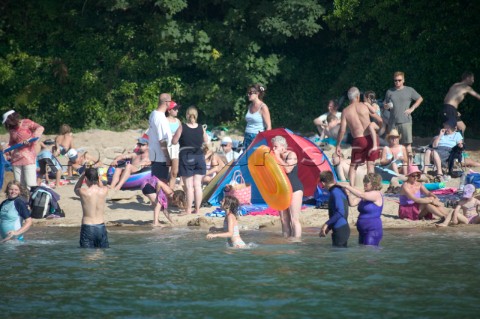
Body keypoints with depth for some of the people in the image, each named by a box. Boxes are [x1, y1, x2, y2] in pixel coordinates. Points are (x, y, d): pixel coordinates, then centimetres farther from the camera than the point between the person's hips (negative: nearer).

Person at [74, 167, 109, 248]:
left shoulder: (83, 192, -14)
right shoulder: (104, 191, -5)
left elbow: (76, 189, 12)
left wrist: (83, 175, 6)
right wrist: (94, 173, 14)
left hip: (87, 228, -3)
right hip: (101, 227, 3)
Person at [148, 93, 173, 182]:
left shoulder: (153, 114, 9)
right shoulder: (161, 118, -20)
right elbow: (162, 141, -21)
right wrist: (167, 157, -16)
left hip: (155, 155, 10)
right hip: (161, 157, -10)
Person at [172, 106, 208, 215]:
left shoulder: (182, 127, -8)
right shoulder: (201, 128, 2)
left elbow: (174, 141, -5)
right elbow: (206, 141, 13)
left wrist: (176, 134, 14)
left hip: (186, 157, -3)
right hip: (199, 157, 3)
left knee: (189, 185, -2)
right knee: (197, 185, 7)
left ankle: (188, 209, -3)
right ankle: (197, 208, 8)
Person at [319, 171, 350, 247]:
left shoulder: (335, 192, -15)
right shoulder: (340, 190, 14)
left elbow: (340, 212, -25)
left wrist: (326, 224, -20)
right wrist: (328, 228, 21)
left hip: (340, 230, -10)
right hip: (343, 228, 10)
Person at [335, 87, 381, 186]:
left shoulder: (345, 111, 0)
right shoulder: (364, 106, -1)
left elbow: (342, 130, -3)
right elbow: (379, 119, 8)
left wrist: (338, 146, 5)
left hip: (358, 140, 0)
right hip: (370, 138, 0)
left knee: (353, 166, 14)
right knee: (370, 164, 8)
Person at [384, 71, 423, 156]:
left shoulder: (409, 90, 6)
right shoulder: (390, 92, 11)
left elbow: (420, 99, 15)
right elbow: (384, 105, 16)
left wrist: (412, 109, 4)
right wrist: (387, 106, -8)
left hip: (405, 121, -2)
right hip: (393, 122, 2)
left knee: (407, 143, -7)